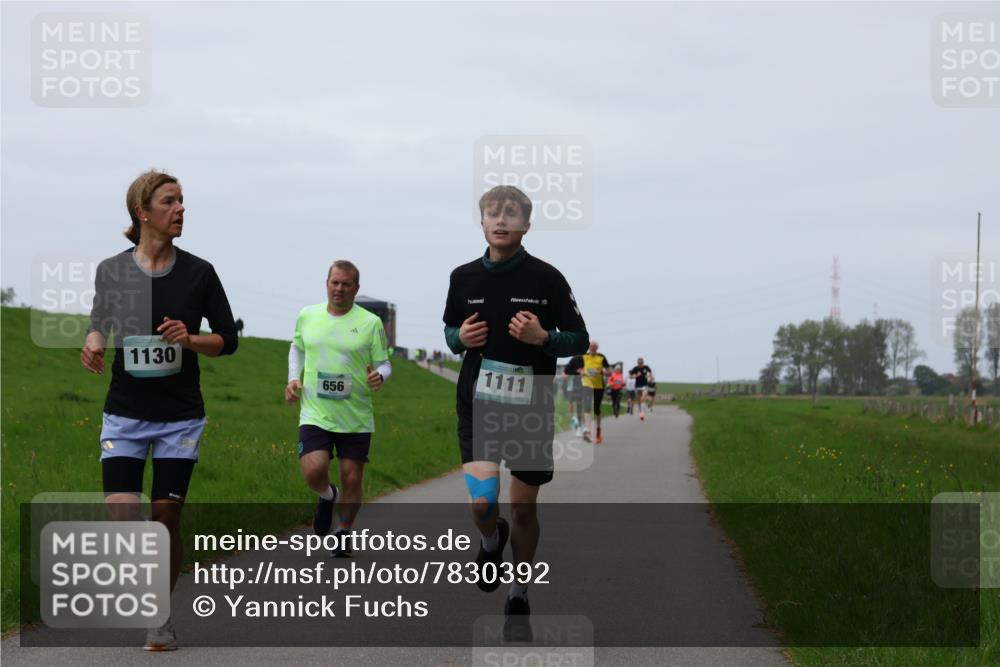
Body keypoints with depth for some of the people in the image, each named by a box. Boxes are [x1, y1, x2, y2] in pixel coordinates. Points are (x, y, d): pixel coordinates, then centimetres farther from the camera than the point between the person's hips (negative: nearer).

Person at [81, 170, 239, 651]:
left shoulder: (198, 273, -1)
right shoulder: (112, 270, 0)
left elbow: (228, 339, 4)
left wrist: (189, 339, -15)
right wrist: (93, 343, -8)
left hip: (180, 417, 0)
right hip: (125, 414, 0)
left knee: (166, 519, -1)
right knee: (120, 520, -12)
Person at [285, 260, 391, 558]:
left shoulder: (370, 323, -2)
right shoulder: (307, 316, 5)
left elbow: (384, 364, 4)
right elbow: (297, 348, 23)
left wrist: (379, 375, -19)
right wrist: (293, 378, 8)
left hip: (356, 418, 0)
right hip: (315, 413, 1)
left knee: (352, 479, 4)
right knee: (313, 471, -18)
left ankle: (344, 532, 29)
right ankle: (326, 497, 18)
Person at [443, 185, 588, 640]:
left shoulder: (546, 278, -6)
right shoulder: (464, 277, 3)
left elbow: (579, 339, -1)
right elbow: (450, 330, 18)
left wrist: (542, 338, -20)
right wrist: (460, 339, -5)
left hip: (531, 407, -1)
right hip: (478, 404, 1)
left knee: (524, 507, 5)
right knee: (481, 502, -14)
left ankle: (518, 599, 23)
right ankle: (492, 539, 23)